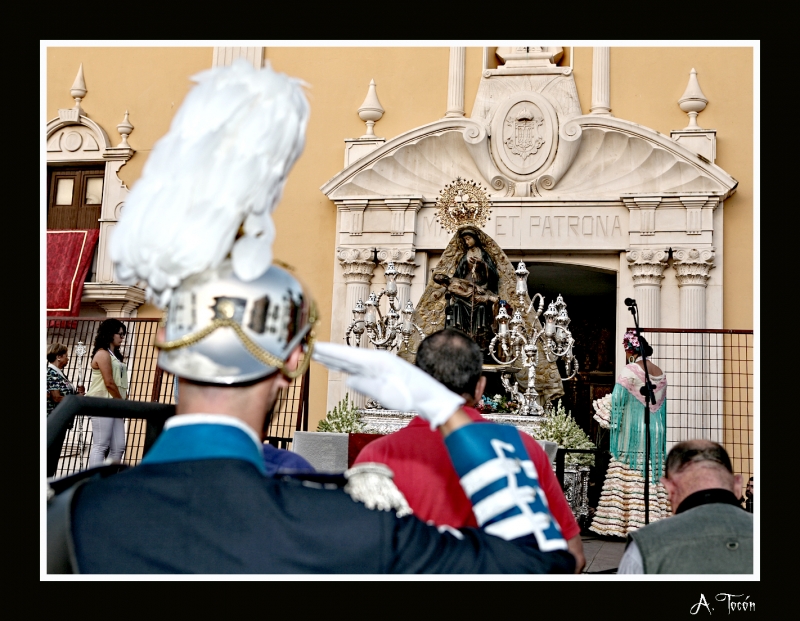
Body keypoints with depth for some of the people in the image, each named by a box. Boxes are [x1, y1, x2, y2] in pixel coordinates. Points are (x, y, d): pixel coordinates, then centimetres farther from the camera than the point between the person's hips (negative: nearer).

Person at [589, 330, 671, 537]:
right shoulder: (661, 374, 9)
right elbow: (662, 405, 14)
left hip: (631, 432, -6)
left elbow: (618, 400, -11)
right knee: (652, 475, 7)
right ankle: (653, 521, 7)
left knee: (628, 479, -4)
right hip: (655, 433, 6)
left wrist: (613, 423, 0)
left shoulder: (629, 371, -10)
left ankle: (623, 522, -4)